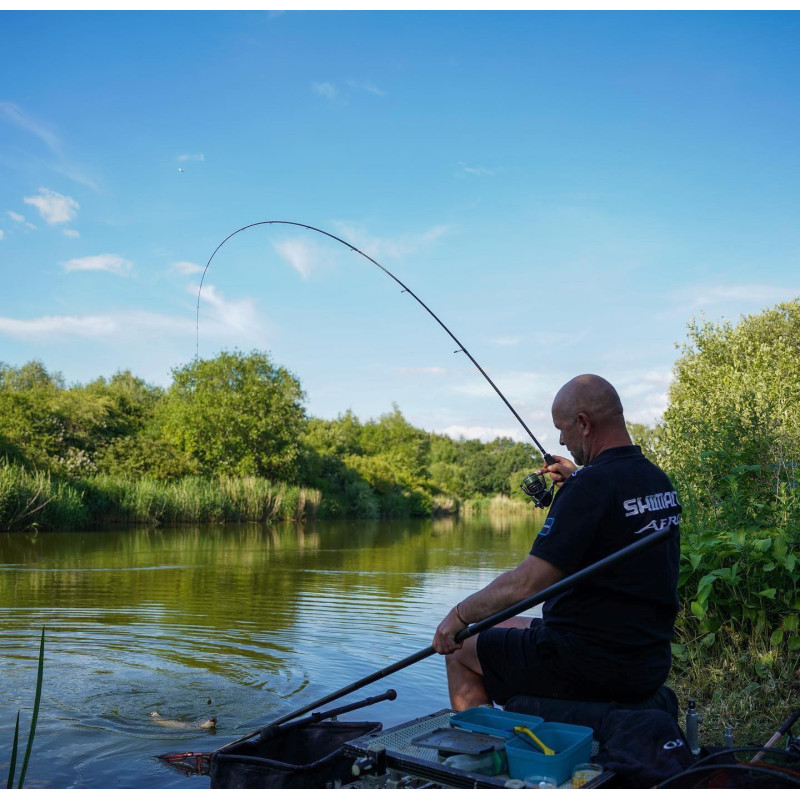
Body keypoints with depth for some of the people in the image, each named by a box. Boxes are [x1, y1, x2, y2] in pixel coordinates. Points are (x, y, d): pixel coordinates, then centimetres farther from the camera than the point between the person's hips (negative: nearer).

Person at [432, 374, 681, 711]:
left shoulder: (591, 485, -23)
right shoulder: (659, 480, 4)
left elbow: (526, 584, -25)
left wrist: (460, 614, -12)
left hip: (590, 664, -9)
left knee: (460, 649, 9)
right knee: (509, 629, 29)